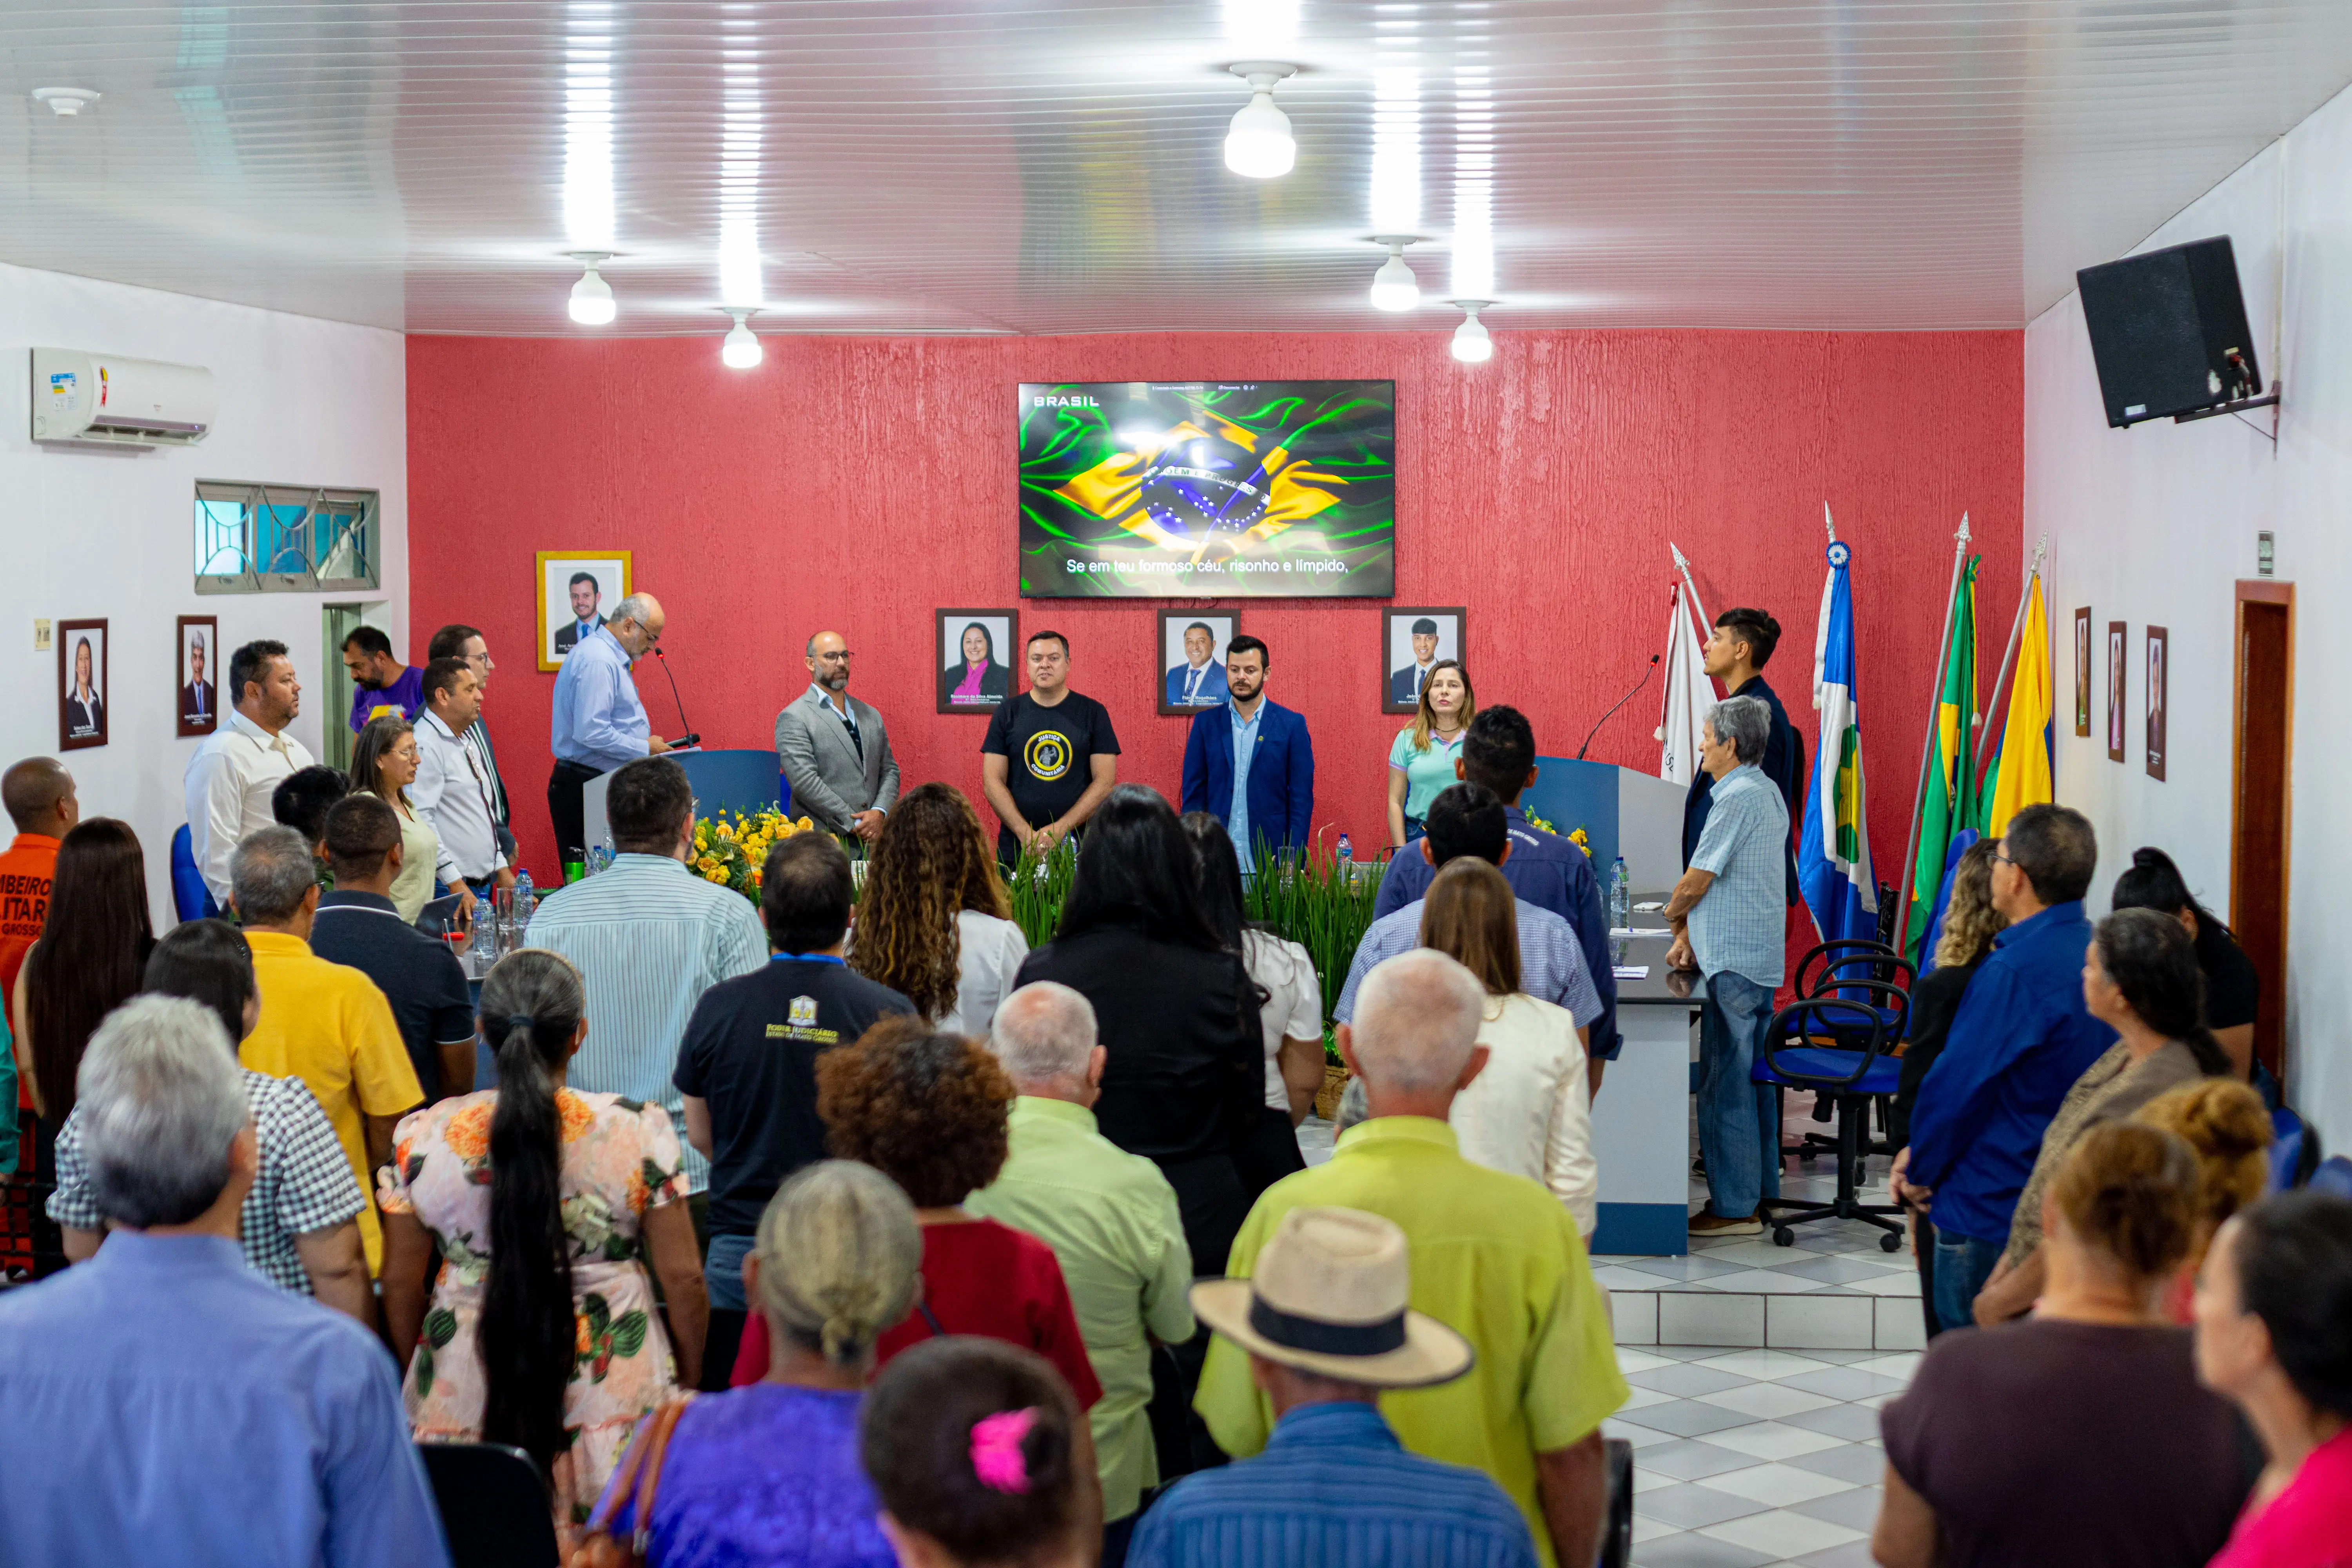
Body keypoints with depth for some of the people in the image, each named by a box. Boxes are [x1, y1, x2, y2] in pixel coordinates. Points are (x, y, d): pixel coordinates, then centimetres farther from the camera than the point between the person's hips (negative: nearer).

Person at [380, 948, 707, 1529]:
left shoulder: (422, 1138, -5)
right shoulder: (637, 1132, -9)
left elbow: (401, 1284, 4)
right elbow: (683, 1278, -4)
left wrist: (417, 1382, 20)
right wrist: (687, 1384, 12)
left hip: (467, 1392, 1)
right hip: (615, 1393, -1)